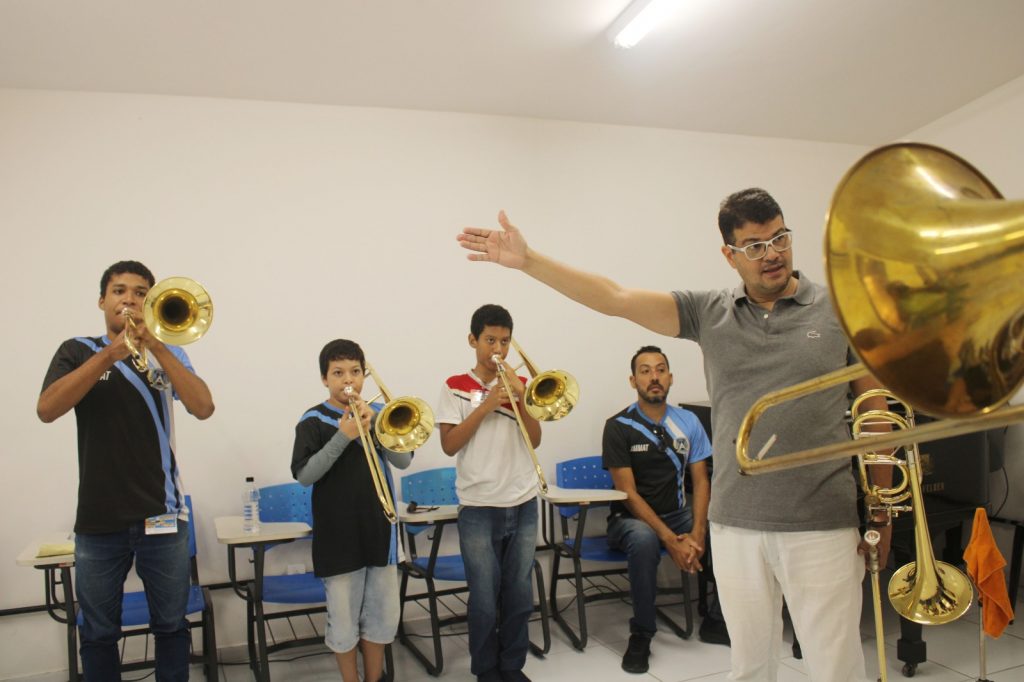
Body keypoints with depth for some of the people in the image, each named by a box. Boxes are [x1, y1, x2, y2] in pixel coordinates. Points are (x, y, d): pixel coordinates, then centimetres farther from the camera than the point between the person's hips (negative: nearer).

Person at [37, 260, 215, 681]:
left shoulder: (168, 353, 6)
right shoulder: (78, 351, 5)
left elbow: (203, 408, -11)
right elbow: (46, 410, -12)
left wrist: (156, 347, -17)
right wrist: (110, 354, -20)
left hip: (162, 513, 0)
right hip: (97, 518, 0)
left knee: (171, 627, 10)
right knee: (98, 634, 13)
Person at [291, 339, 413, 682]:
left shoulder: (377, 414, 4)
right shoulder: (313, 421, -5)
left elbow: (403, 460, -5)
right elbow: (304, 475, -14)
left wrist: (373, 424, -18)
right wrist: (342, 437, -23)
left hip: (380, 529, 3)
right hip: (338, 534, -3)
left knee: (383, 615, 13)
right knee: (344, 619, 7)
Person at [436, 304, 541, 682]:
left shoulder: (519, 384, 7)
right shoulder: (456, 387, -1)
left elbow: (534, 440, 0)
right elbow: (449, 445, -9)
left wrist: (519, 396, -13)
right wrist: (486, 406, -16)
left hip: (523, 505, 3)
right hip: (479, 508, -3)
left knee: (519, 595, 10)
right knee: (485, 600, 3)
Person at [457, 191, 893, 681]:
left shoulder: (840, 311, -1)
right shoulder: (710, 313, 2)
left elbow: (876, 410, 4)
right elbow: (617, 298, -4)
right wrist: (527, 260, -10)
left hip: (821, 526, -2)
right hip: (735, 525, 2)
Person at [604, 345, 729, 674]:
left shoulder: (688, 422, 2)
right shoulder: (618, 427, -11)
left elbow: (701, 481, 0)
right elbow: (629, 493, -15)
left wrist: (697, 533, -17)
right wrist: (670, 540, -24)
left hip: (678, 514, 4)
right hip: (631, 518, -4)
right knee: (644, 538, -38)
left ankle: (715, 620, 4)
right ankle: (641, 635, -17)